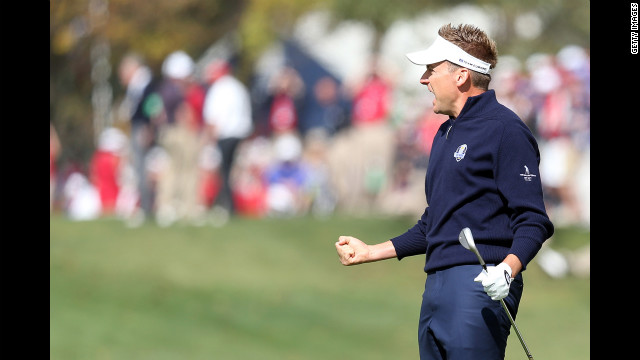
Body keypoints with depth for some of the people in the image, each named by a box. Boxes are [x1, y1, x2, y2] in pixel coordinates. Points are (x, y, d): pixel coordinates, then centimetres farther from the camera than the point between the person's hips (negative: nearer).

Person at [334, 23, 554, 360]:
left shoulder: (505, 130, -8)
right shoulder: (445, 134, 22)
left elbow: (533, 221, -14)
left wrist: (508, 269, -30)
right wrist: (371, 252, 26)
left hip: (478, 287, -9)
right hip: (437, 288, 9)